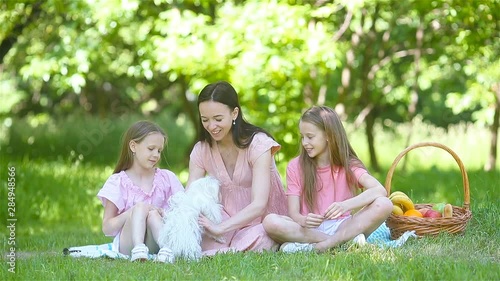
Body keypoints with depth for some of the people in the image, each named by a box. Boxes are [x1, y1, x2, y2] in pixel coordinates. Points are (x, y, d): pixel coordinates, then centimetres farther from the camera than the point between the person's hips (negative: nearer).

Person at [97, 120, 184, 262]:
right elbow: (106, 228, -1)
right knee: (140, 207, -26)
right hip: (127, 244, -2)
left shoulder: (166, 178, 12)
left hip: (154, 243, 2)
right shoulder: (118, 182, 3)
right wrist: (133, 212, -17)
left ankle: (167, 248, -50)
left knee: (152, 214, -27)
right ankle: (138, 249, -48)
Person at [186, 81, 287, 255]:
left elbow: (259, 205, -26)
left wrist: (220, 228, -40)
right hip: (230, 220, 4)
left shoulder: (257, 143, -16)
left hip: (263, 223, -4)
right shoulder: (201, 150, -1)